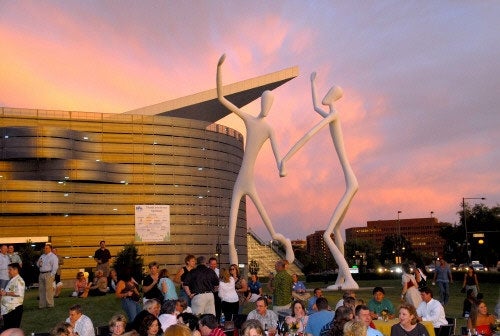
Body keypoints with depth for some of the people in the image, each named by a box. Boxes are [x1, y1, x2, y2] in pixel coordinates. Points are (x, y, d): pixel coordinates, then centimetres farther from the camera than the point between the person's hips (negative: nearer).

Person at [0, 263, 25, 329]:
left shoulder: (19, 280, -12)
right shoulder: (11, 280, 20)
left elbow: (19, 293, -23)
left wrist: (6, 293, -16)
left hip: (14, 309, -10)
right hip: (8, 309, 10)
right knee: (6, 329, 12)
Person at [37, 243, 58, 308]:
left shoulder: (53, 256, -2)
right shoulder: (42, 256, 19)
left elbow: (55, 267, -9)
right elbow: (38, 264, 27)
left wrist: (51, 275, -15)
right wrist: (39, 264, 3)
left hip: (49, 274, -7)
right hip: (41, 274, 7)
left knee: (49, 289, -9)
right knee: (41, 290, 6)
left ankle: (50, 304, -4)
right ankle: (42, 304, 11)